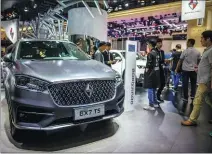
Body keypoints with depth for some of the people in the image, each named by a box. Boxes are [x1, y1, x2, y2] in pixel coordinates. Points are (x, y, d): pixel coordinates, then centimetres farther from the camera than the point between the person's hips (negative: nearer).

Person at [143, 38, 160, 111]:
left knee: (150, 89, -3)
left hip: (151, 73, -9)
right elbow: (157, 63, 13)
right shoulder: (157, 53, 10)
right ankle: (155, 103, 29)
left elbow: (148, 65, -18)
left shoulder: (150, 54, -17)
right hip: (156, 72, 9)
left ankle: (151, 105, 3)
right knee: (153, 89, 18)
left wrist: (146, 72, -8)